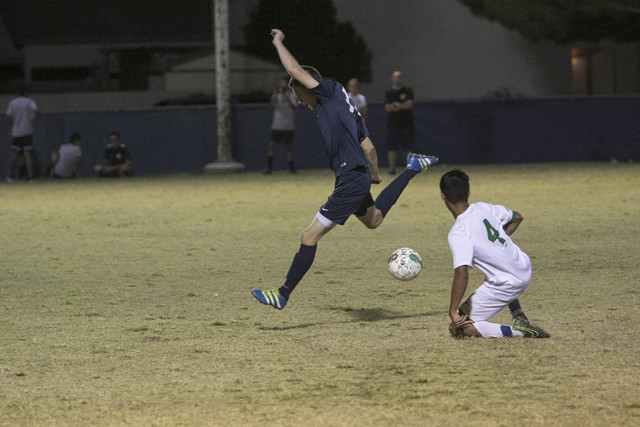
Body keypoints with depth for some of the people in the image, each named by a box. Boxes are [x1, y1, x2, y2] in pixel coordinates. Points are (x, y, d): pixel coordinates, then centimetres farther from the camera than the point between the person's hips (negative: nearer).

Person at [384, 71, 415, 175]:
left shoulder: (408, 91, 7)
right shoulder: (388, 93, 8)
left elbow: (409, 104, -7)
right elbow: (387, 108, -6)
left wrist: (396, 105, -8)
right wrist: (402, 106, -11)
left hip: (407, 124, 0)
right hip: (393, 124, 0)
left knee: (408, 147, 0)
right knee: (392, 147, -5)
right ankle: (392, 168, -2)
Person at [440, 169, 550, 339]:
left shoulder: (458, 234, -23)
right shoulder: (484, 208, -2)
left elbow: (461, 274, -34)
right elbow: (517, 217, 17)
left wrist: (453, 312, -27)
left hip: (506, 285, -8)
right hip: (525, 269, 8)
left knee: (458, 328, -1)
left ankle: (518, 332, -12)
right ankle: (520, 319, 26)